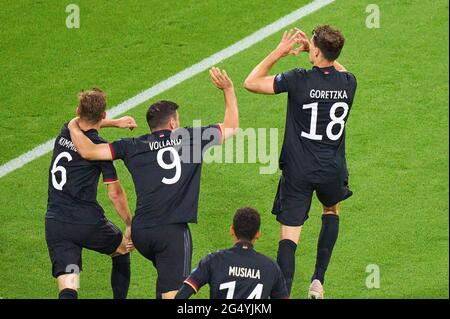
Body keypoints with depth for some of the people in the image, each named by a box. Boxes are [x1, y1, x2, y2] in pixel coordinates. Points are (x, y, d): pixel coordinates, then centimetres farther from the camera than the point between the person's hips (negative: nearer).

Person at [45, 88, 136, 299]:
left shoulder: (65, 133, 7)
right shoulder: (100, 147, -9)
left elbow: (83, 126, 35)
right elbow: (115, 193, -8)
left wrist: (115, 122, 39)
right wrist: (129, 225, 2)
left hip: (55, 224, 3)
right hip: (89, 223, -3)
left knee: (68, 290, -9)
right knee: (122, 251, 29)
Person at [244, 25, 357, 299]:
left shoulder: (299, 80, -17)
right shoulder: (348, 82, -6)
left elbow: (251, 83, -7)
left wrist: (279, 52, -2)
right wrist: (310, 49, 17)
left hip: (298, 171, -3)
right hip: (333, 171, 4)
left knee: (289, 235, 0)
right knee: (332, 209, 32)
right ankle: (318, 280, 24)